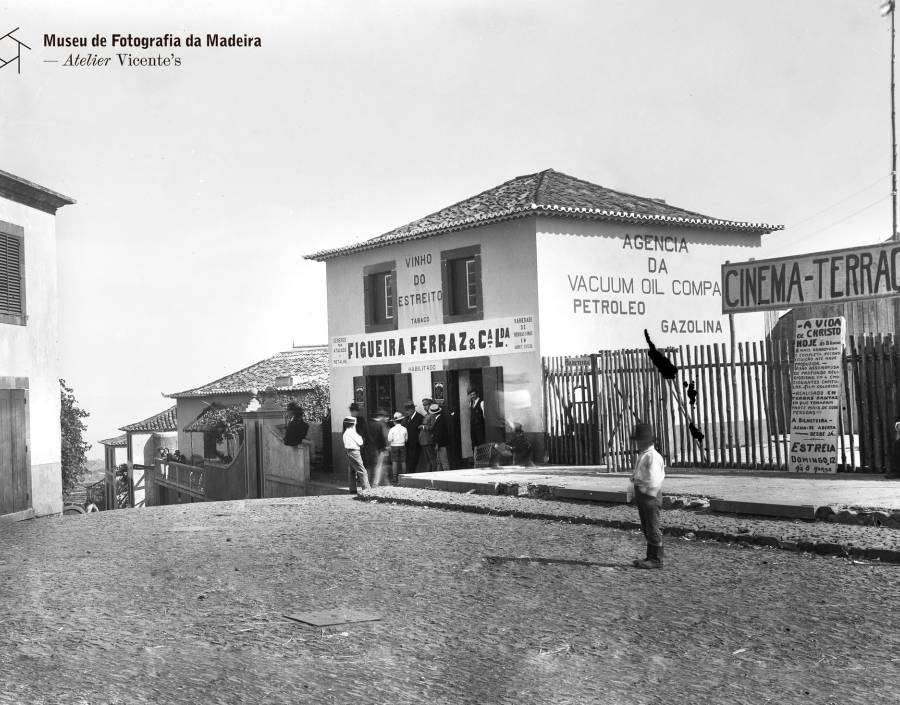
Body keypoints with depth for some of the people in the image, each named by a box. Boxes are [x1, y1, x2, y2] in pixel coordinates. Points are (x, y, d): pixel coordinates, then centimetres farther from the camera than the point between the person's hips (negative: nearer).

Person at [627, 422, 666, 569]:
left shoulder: (652, 457, -17)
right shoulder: (641, 456, 14)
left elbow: (654, 479, -23)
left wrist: (648, 492, -14)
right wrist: (632, 487, 10)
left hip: (649, 495, -10)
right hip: (641, 493, 10)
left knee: (652, 528, -3)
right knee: (646, 528, 14)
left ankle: (656, 560, 2)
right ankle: (650, 557, 22)